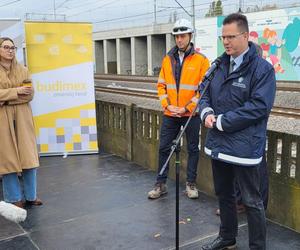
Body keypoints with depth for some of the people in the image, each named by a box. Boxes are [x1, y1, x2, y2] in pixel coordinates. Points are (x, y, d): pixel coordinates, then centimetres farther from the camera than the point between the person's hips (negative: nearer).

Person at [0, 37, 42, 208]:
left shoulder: (23, 70, 10)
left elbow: (30, 94, 0)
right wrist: (16, 91, -13)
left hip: (22, 118, 3)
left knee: (28, 156, 3)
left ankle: (31, 196, 15)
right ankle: (14, 199, 13)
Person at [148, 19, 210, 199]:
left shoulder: (201, 60, -6)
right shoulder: (168, 59, 7)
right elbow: (161, 85, 8)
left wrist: (187, 108, -14)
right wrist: (167, 105, -6)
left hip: (191, 114, -3)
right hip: (170, 114, 4)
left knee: (193, 148, 9)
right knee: (164, 148, 7)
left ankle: (191, 184, 23)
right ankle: (161, 184, 19)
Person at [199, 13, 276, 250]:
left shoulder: (263, 68, -11)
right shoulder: (220, 65, 9)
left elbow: (259, 106, -19)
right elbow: (206, 94, 14)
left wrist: (221, 122, -18)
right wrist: (207, 113, -9)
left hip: (244, 147, -7)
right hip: (218, 144, 7)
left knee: (252, 201, 5)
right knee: (224, 194, 21)